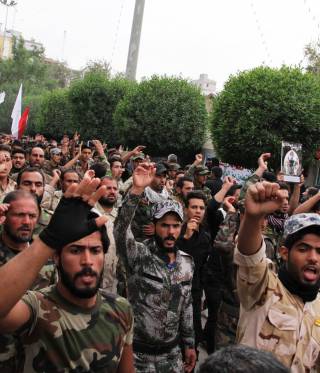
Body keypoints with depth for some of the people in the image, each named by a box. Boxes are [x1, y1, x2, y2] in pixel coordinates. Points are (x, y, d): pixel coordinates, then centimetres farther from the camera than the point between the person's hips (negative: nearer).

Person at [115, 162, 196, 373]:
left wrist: (189, 343, 14)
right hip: (139, 352, -5)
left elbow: (186, 304, 12)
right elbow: (120, 231, -35)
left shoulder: (187, 262, 3)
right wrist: (137, 190, -45)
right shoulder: (140, 254, -15)